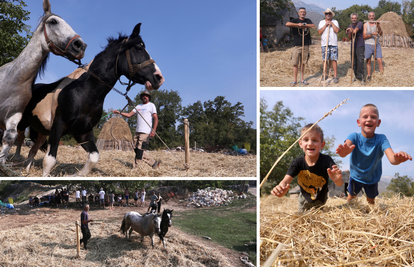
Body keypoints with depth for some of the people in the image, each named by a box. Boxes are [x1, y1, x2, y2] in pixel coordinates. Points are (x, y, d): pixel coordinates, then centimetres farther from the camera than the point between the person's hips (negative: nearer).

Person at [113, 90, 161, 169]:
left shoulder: (151, 105, 2)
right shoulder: (138, 106, 20)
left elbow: (156, 118, -6)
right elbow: (129, 115, 17)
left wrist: (153, 130, -18)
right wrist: (119, 112, 3)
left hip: (146, 132, -7)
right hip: (137, 131, 7)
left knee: (140, 150, -12)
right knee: (137, 150, 3)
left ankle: (135, 167, -8)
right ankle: (154, 163, 9)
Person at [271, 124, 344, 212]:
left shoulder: (326, 160, -32)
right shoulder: (298, 162, -28)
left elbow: (340, 184, -39)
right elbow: (286, 180, -36)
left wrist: (337, 180, -65)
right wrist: (281, 188, -61)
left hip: (321, 199, -1)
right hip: (305, 199, 1)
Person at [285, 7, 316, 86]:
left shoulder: (308, 21, 13)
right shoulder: (295, 20, 4)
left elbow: (313, 26, -7)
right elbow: (287, 24, -17)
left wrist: (304, 25, -14)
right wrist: (298, 25, -20)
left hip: (305, 45, 2)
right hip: (296, 45, -2)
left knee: (303, 63, 8)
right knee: (295, 64, -2)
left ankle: (302, 79, 16)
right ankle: (295, 80, 7)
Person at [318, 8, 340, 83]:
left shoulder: (335, 22, 11)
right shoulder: (321, 22, 12)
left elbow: (337, 30, -4)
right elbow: (319, 32, -1)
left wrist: (331, 23, -5)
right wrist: (326, 25, -6)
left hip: (333, 43, -1)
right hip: (324, 44, 1)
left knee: (334, 60, -5)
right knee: (325, 60, 1)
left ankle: (335, 76, -2)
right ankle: (325, 75, 14)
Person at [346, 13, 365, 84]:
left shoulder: (360, 23, -6)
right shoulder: (350, 26, 11)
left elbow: (355, 31, -21)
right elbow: (349, 38, 4)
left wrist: (351, 29, -3)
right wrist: (350, 32, -15)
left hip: (360, 46, -5)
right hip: (353, 46, 5)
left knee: (360, 62, -12)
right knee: (353, 62, 6)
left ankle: (361, 77, -9)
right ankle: (356, 76, 20)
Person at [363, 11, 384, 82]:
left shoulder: (377, 24, 5)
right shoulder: (365, 25, 2)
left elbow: (381, 34, -8)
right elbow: (364, 36, -4)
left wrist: (378, 27, -27)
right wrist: (371, 34, -21)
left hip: (377, 45, 1)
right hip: (368, 45, -1)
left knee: (380, 61, -7)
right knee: (368, 61, 5)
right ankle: (369, 76, 14)